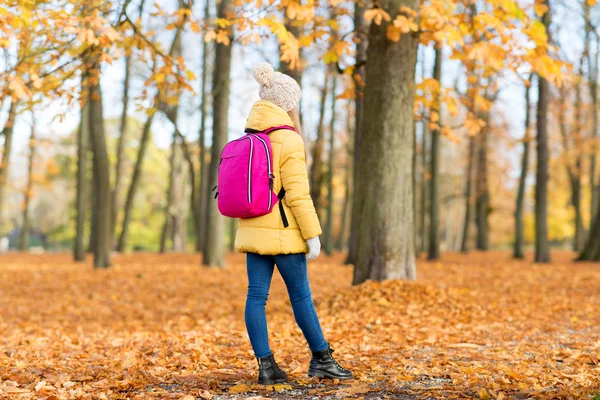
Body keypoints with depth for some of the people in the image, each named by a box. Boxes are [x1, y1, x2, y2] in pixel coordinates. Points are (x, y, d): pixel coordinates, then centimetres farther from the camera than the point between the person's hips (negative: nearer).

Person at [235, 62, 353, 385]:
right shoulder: (289, 141, -12)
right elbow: (298, 194, -16)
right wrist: (312, 234, -12)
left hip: (252, 229, 7)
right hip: (282, 232, -7)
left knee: (256, 296, 4)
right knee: (301, 296, 3)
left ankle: (266, 365, 6)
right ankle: (322, 359, 13)